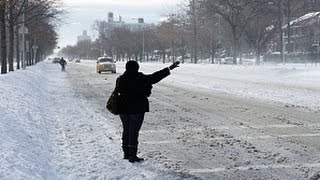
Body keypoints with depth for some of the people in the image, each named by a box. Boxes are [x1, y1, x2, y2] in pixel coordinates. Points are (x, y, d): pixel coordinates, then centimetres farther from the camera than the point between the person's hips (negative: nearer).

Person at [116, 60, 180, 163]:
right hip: (137, 109, -6)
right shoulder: (140, 79, -14)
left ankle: (126, 153, 24)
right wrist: (169, 69, -6)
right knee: (134, 131, -2)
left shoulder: (120, 79, 1)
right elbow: (155, 77, -12)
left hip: (123, 109, 6)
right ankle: (132, 156, -1)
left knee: (126, 130, 17)